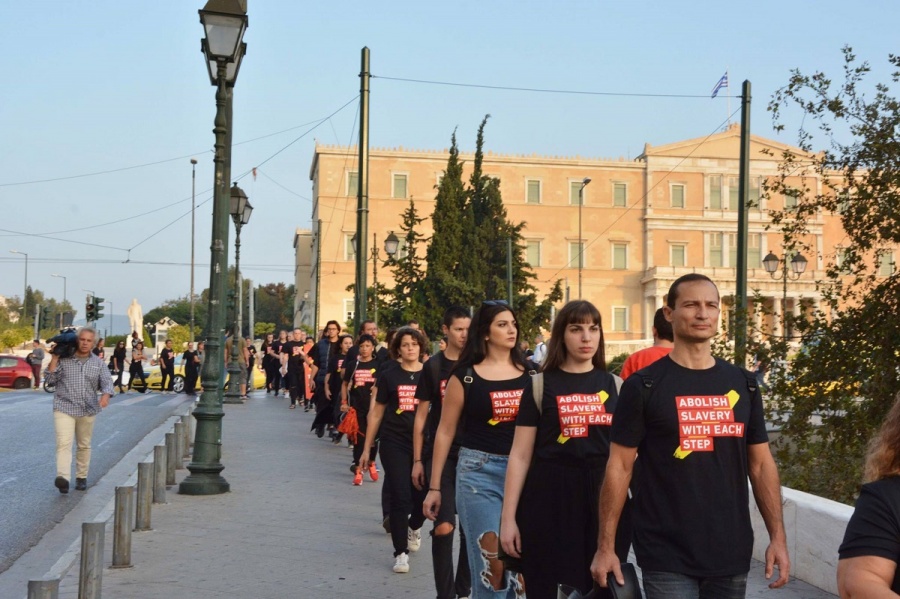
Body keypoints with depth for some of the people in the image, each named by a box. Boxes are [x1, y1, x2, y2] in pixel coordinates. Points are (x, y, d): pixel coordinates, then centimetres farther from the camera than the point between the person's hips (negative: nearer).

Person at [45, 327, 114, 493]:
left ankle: (81, 477, 23)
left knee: (84, 445, 11)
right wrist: (54, 359, -9)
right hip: (64, 409, -3)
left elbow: (107, 382, -1)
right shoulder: (63, 360, 1)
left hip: (88, 410, 3)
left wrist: (105, 395, -22)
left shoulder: (98, 363, 8)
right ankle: (63, 478, -28)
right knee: (63, 443, -17)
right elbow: (50, 379, -3)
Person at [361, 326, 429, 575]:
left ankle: (413, 527, 40)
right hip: (394, 444, -1)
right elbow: (376, 413, 7)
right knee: (400, 497, -3)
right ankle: (401, 552, 9)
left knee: (423, 496, 5)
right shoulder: (389, 377, 2)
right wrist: (367, 449, 6)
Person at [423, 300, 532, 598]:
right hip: (479, 471, -3)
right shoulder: (465, 376, -2)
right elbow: (445, 432, 2)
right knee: (490, 563, -5)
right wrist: (435, 486, 2)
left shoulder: (530, 374, 7)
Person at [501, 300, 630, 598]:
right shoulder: (540, 385, 0)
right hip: (550, 499, -2)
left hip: (605, 499, 2)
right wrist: (508, 517, -5)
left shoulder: (615, 386, 8)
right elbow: (520, 455, -1)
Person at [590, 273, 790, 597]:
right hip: (667, 556, -4)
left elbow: (761, 464, 11)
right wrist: (606, 547, -8)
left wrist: (777, 537, 3)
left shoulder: (743, 384, 7)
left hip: (732, 553, 4)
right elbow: (619, 466, -4)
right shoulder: (643, 386, -5)